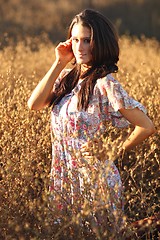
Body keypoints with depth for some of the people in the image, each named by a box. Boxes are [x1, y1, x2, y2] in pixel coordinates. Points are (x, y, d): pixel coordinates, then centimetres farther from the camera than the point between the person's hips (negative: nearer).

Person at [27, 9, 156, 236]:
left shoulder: (104, 83, -16)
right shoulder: (66, 76, 6)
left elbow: (147, 127, -20)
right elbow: (34, 104, -8)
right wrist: (59, 63, -7)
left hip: (94, 180, -7)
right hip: (64, 179, 7)